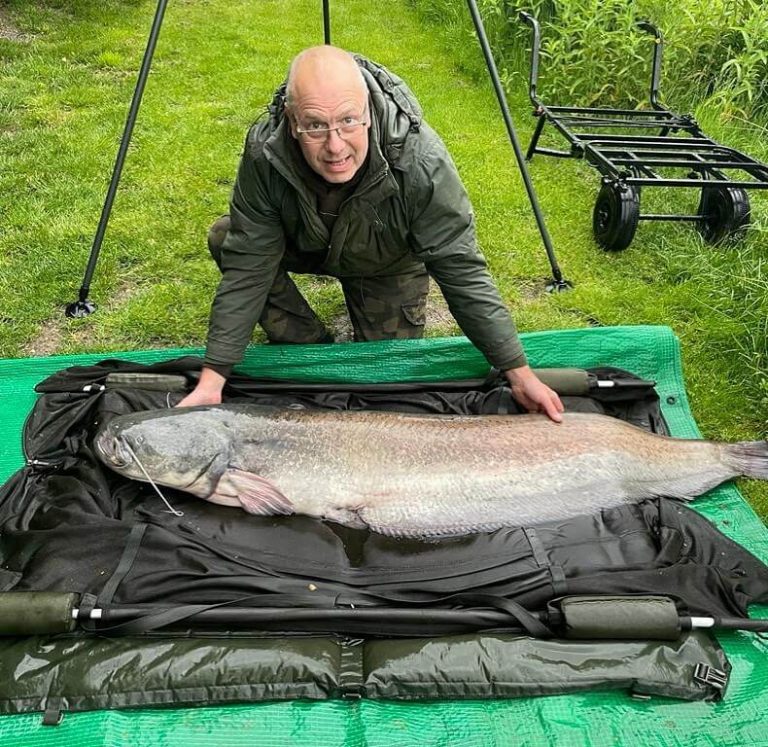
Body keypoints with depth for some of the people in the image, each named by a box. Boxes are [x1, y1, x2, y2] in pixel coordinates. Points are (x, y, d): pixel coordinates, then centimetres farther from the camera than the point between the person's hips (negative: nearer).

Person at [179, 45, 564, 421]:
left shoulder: (421, 162, -40)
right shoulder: (264, 153, -34)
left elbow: (462, 272, -31)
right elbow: (247, 270, -30)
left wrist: (520, 374, -28)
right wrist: (211, 381, -34)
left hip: (388, 263, -1)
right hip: (305, 245, 1)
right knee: (225, 238, -23)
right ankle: (307, 345, -2)